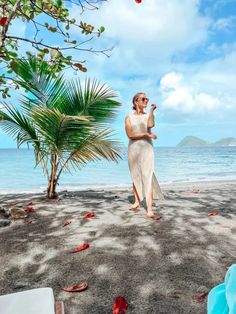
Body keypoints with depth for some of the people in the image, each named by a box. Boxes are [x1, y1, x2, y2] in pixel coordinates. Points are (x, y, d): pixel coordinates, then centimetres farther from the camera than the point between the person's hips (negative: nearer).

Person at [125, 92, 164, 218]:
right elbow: (130, 135, -8)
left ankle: (149, 210, -15)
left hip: (147, 149, -1)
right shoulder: (129, 117, 5)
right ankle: (137, 201, 29)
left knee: (148, 177, -11)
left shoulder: (148, 115, 9)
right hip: (133, 149, 1)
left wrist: (151, 110, -7)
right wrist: (146, 134, -12)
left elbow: (151, 125, -15)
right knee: (135, 177, 10)